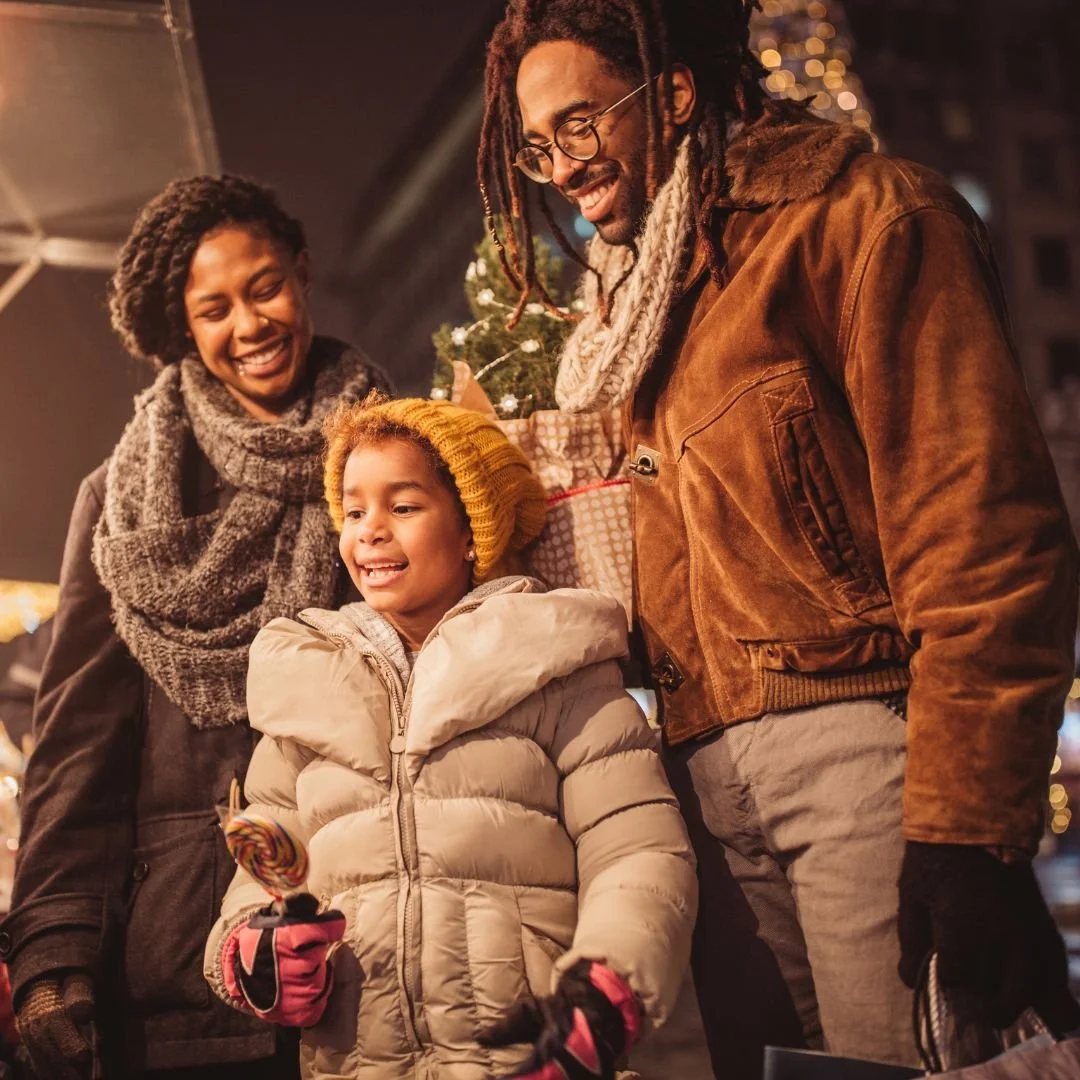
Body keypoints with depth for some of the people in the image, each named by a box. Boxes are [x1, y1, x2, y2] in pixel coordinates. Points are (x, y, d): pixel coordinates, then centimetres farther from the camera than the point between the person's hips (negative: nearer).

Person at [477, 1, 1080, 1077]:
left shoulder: (860, 211, -2)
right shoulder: (642, 296, 23)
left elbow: (985, 525, -13)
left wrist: (968, 825, -18)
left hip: (860, 744, -7)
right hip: (707, 769, 7)